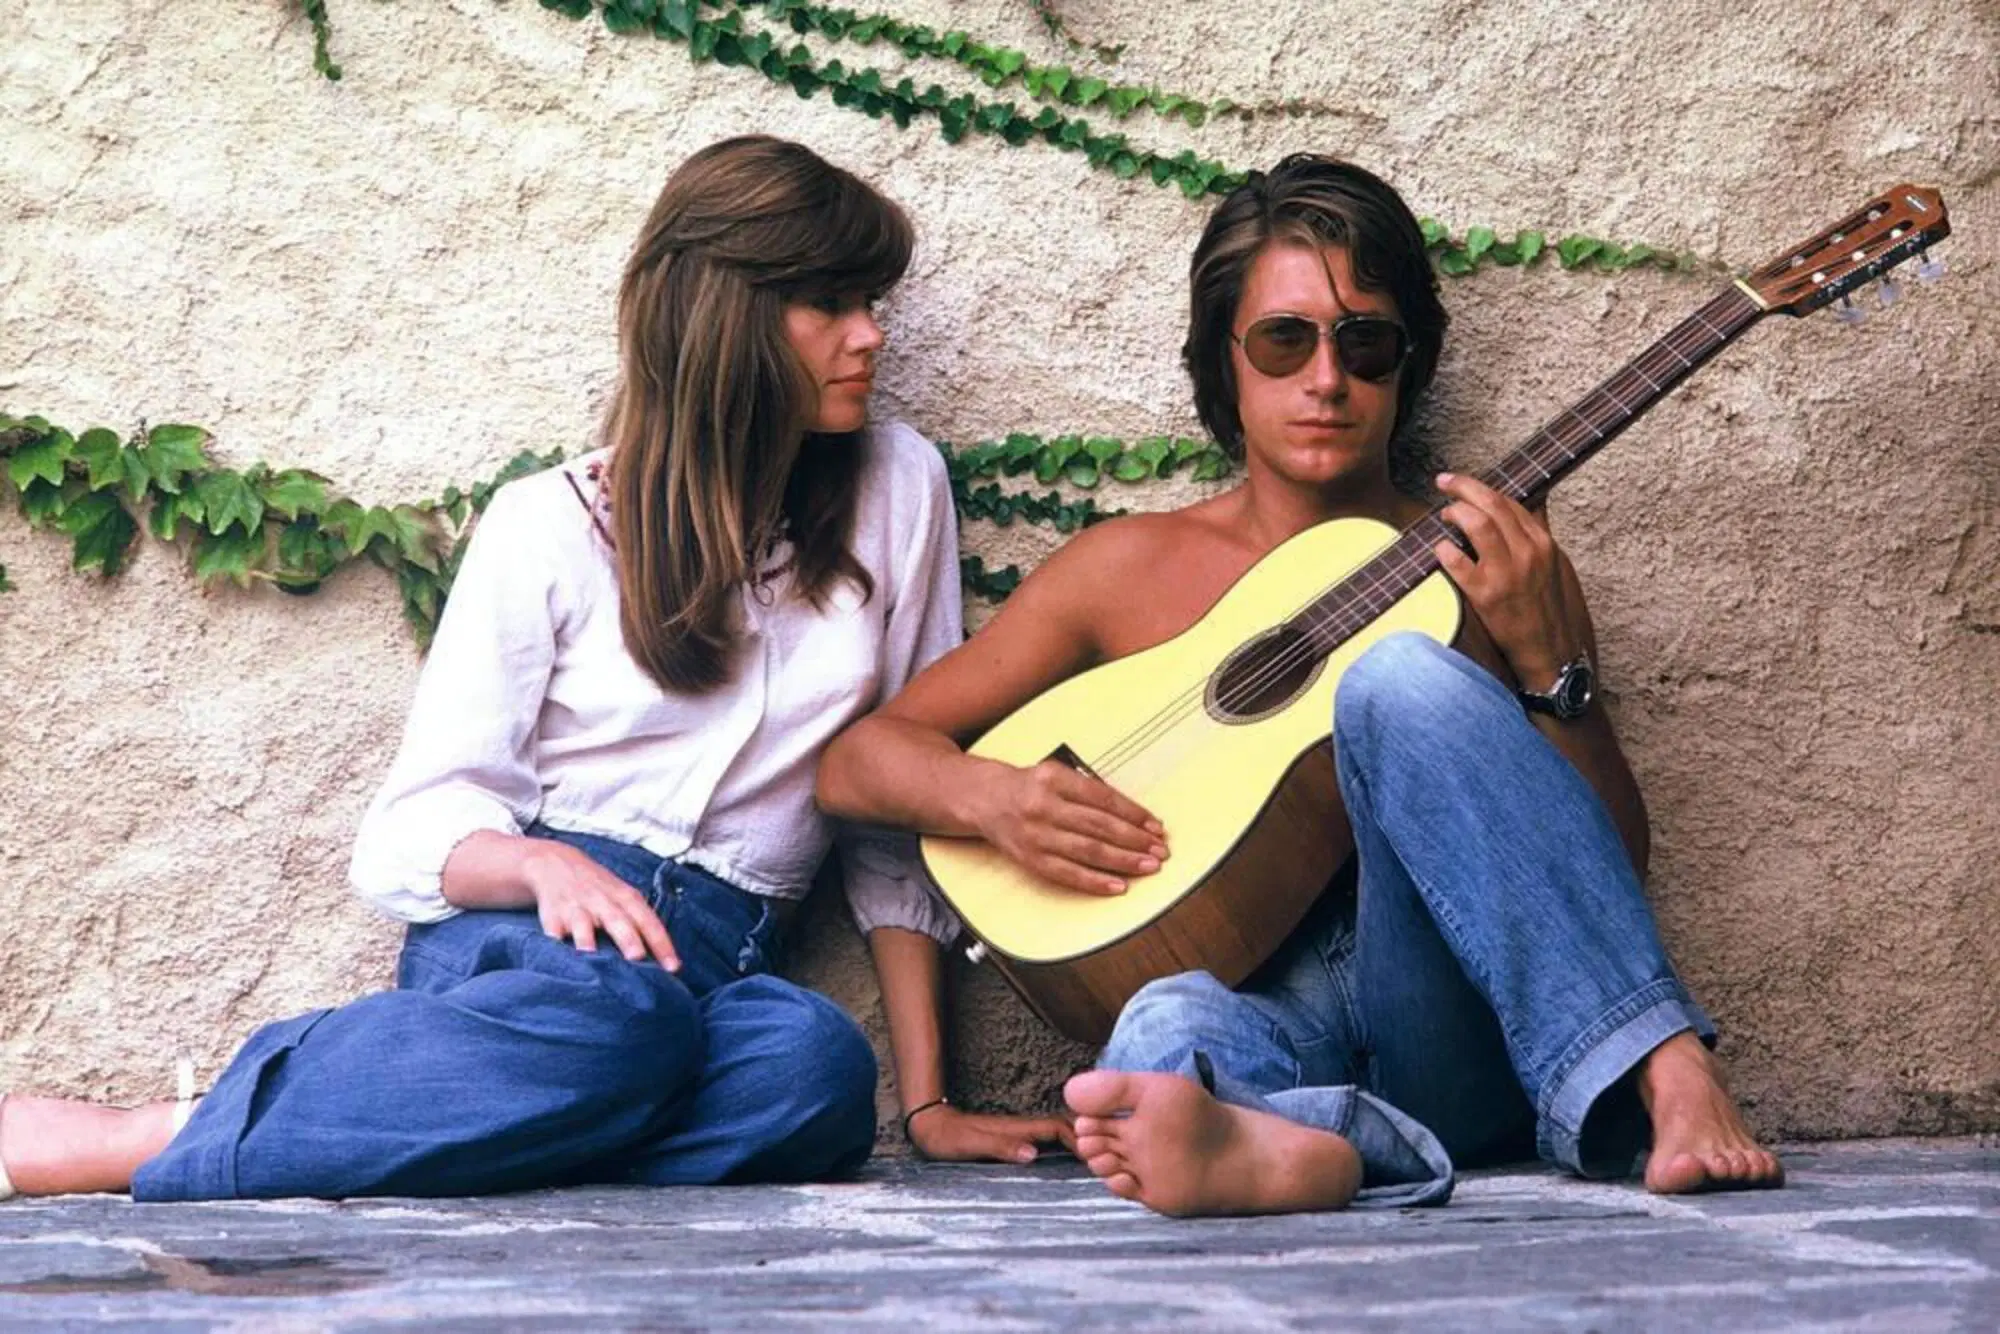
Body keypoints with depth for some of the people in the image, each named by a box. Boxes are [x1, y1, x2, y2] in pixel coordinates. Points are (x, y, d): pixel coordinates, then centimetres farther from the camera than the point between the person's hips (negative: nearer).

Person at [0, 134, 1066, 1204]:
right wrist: (544, 864, -24)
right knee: (617, 1006, -41)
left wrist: (927, 1096, 3)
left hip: (723, 954, 3)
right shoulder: (552, 526, 1)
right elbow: (423, 821, 0)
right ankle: (101, 1141, -32)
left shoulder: (897, 492, 7)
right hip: (519, 935, -2)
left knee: (819, 1065, -37)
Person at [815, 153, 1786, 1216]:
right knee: (1170, 1027, -36)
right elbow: (856, 762, 14)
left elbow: (1614, 865, 9)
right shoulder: (1129, 570, 16)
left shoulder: (1498, 566, 15)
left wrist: (1546, 663, -7)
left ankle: (1659, 1081, -39)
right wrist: (992, 797, -8)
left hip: (1468, 1010, 0)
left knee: (1400, 678, -28)